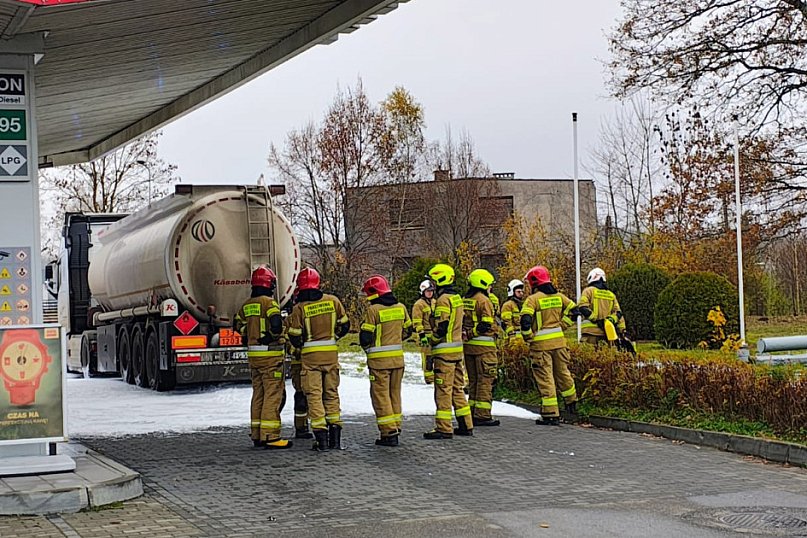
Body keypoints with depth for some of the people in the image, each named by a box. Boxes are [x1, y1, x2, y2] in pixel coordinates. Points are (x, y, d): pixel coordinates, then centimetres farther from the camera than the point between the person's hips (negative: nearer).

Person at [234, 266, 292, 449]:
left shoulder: (247, 305, 11)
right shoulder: (268, 302, -13)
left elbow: (239, 326, 20)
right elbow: (277, 326, -23)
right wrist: (271, 337, -5)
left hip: (253, 354, 8)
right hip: (270, 354, -8)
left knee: (258, 394, 14)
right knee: (273, 394, -6)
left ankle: (257, 434, 18)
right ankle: (269, 436, -10)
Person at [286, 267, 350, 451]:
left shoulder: (299, 308, -9)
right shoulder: (332, 301, -1)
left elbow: (294, 337, -6)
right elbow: (345, 325, 6)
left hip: (310, 355, -3)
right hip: (331, 353, 3)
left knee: (314, 395, 2)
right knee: (332, 393, 13)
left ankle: (321, 437, -4)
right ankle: (335, 436, 12)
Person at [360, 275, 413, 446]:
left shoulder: (373, 310, -14)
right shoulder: (400, 307, 4)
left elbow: (366, 336, -12)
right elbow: (407, 330, 14)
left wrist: (367, 349, 8)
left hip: (379, 359, -6)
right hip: (398, 358, 6)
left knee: (380, 395, 0)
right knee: (394, 393, 16)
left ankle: (389, 433, -4)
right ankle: (395, 428, 20)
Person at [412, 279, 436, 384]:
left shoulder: (435, 303, 17)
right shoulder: (418, 304, -6)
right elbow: (417, 322, -11)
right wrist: (421, 335, -17)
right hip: (426, 335, -7)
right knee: (427, 358, -6)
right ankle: (429, 378, -2)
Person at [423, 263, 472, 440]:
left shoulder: (443, 300, -15)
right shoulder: (456, 298, 15)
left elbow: (441, 327, -20)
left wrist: (431, 342, -6)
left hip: (445, 351, -9)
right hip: (457, 349, 9)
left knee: (443, 389, -5)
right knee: (457, 388, 14)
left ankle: (444, 428, -4)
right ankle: (466, 425, 17)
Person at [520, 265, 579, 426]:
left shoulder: (533, 299, -12)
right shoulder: (559, 296, 6)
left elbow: (525, 320, -20)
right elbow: (574, 310, 9)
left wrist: (528, 338, -5)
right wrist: (562, 326, 13)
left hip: (541, 344, -5)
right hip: (559, 341, 6)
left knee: (545, 378, -1)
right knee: (562, 372, 23)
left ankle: (551, 414, 0)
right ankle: (571, 402, 37)